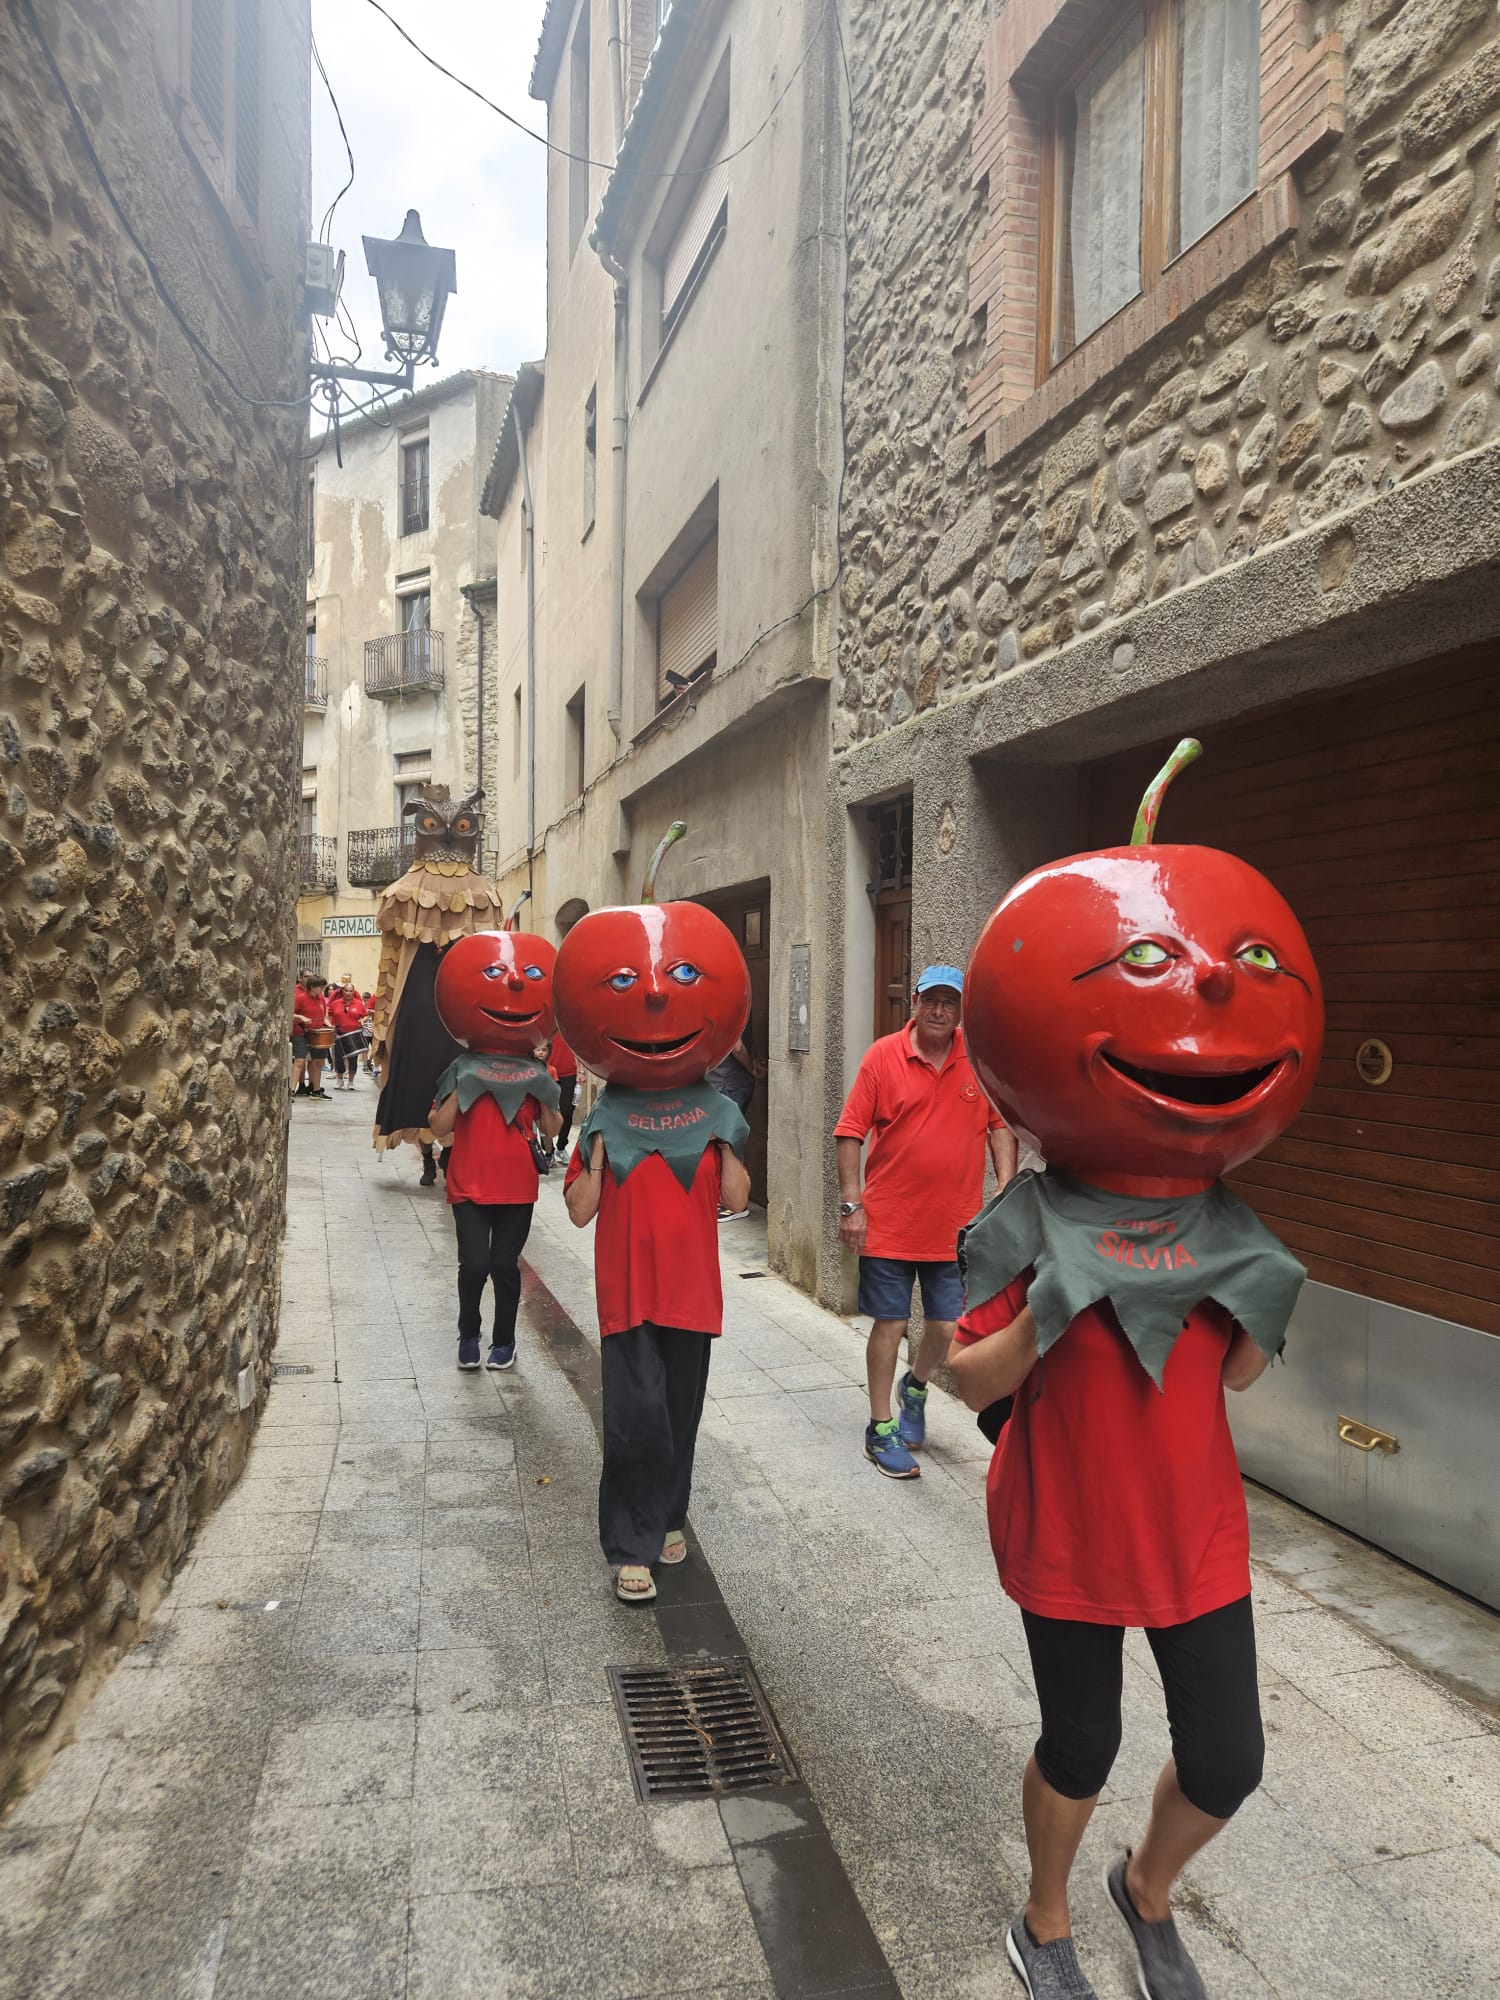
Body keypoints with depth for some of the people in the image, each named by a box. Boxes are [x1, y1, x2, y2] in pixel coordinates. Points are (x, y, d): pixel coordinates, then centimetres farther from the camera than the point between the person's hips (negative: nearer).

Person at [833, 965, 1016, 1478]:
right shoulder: (883, 1055, -6)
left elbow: (1000, 1126, 7)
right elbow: (850, 1132, -5)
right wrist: (851, 1204, -9)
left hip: (956, 1223, 2)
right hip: (889, 1221, -2)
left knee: (948, 1325, 8)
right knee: (889, 1323, 5)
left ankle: (915, 1386, 40)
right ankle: (881, 1429, 21)